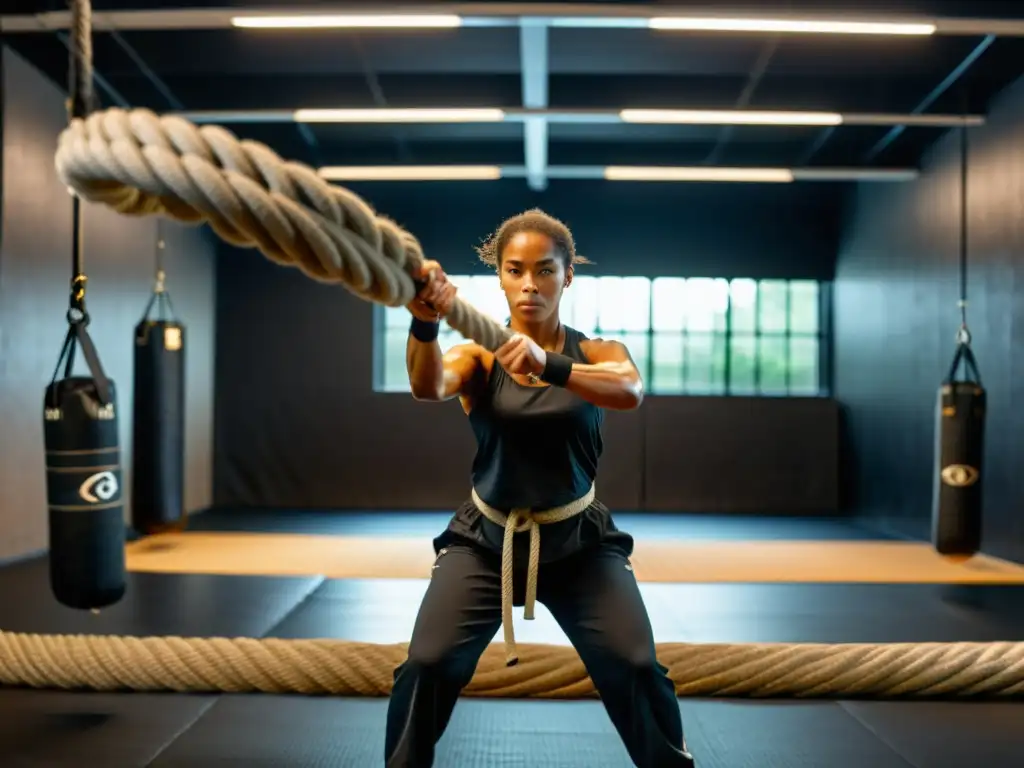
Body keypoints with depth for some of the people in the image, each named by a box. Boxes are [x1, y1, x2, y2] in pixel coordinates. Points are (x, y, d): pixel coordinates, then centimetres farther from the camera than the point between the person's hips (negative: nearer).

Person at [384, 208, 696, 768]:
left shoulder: (596, 353, -5)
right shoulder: (478, 358, -7)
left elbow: (630, 392, -29)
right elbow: (428, 387, -30)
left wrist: (548, 365, -47)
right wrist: (424, 326, -52)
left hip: (578, 540, 0)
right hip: (486, 538, 0)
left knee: (636, 669, -11)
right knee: (427, 665, -14)